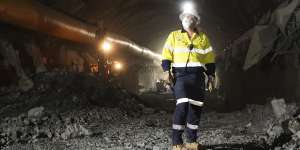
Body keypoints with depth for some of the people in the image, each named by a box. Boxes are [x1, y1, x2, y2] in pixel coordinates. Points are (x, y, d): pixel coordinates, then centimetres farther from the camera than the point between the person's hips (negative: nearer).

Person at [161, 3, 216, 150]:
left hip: (198, 76, 3)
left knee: (196, 107, 3)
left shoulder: (203, 37, 16)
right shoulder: (174, 35, 10)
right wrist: (167, 71, -7)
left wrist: (211, 75, 10)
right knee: (182, 105, -18)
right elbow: (166, 55, 5)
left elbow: (210, 58, 17)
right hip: (181, 75, -3)